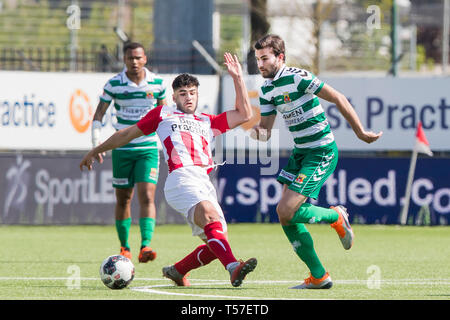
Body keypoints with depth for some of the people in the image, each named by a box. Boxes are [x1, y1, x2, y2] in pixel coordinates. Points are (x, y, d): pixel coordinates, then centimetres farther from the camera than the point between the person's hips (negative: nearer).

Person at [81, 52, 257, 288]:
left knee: (217, 244, -4)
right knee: (210, 216, -32)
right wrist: (97, 151, 37)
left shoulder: (208, 122, 32)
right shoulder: (163, 114, 23)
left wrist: (237, 78, 23)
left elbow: (244, 115, 28)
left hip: (205, 184, 6)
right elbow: (128, 133, 30)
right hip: (181, 178, -6)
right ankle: (234, 268, -52)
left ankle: (177, 270, 20)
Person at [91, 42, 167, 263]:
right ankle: (124, 247, 22)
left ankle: (145, 246, -22)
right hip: (122, 149, 0)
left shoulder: (157, 83, 1)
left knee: (147, 196, -15)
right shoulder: (113, 84, -3)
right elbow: (99, 113, 2)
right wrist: (96, 141, -9)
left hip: (149, 149, 0)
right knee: (123, 200, 7)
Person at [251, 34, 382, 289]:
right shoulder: (267, 89, 7)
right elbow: (266, 128, 13)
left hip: (322, 152, -9)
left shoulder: (298, 77, -17)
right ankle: (319, 277, 11)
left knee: (286, 211, -17)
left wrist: (360, 132, -11)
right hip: (300, 152, 9)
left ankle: (336, 216, 10)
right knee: (286, 217, 2)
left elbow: (338, 99, -14)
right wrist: (258, 131, -12)